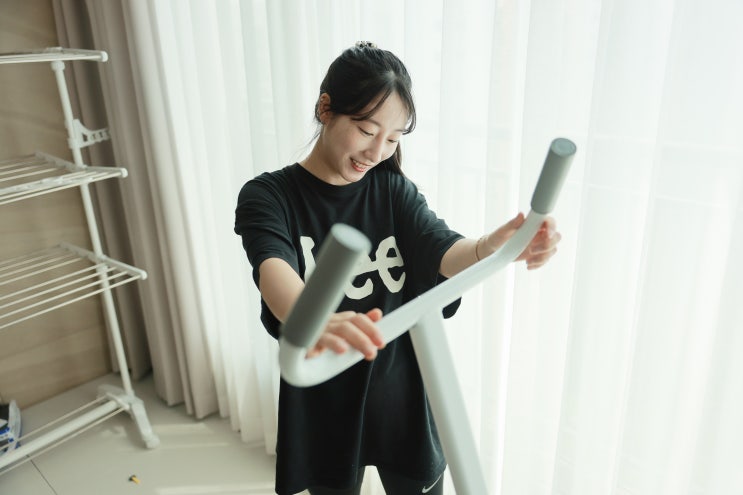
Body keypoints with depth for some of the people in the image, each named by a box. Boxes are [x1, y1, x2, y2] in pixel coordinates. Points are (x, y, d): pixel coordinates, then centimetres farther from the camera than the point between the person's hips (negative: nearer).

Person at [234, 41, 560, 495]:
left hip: (402, 398, 2)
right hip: (324, 407, -1)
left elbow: (442, 252, -20)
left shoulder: (393, 188, -3)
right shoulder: (268, 196, -12)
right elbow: (274, 271, -33)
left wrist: (493, 247, -43)